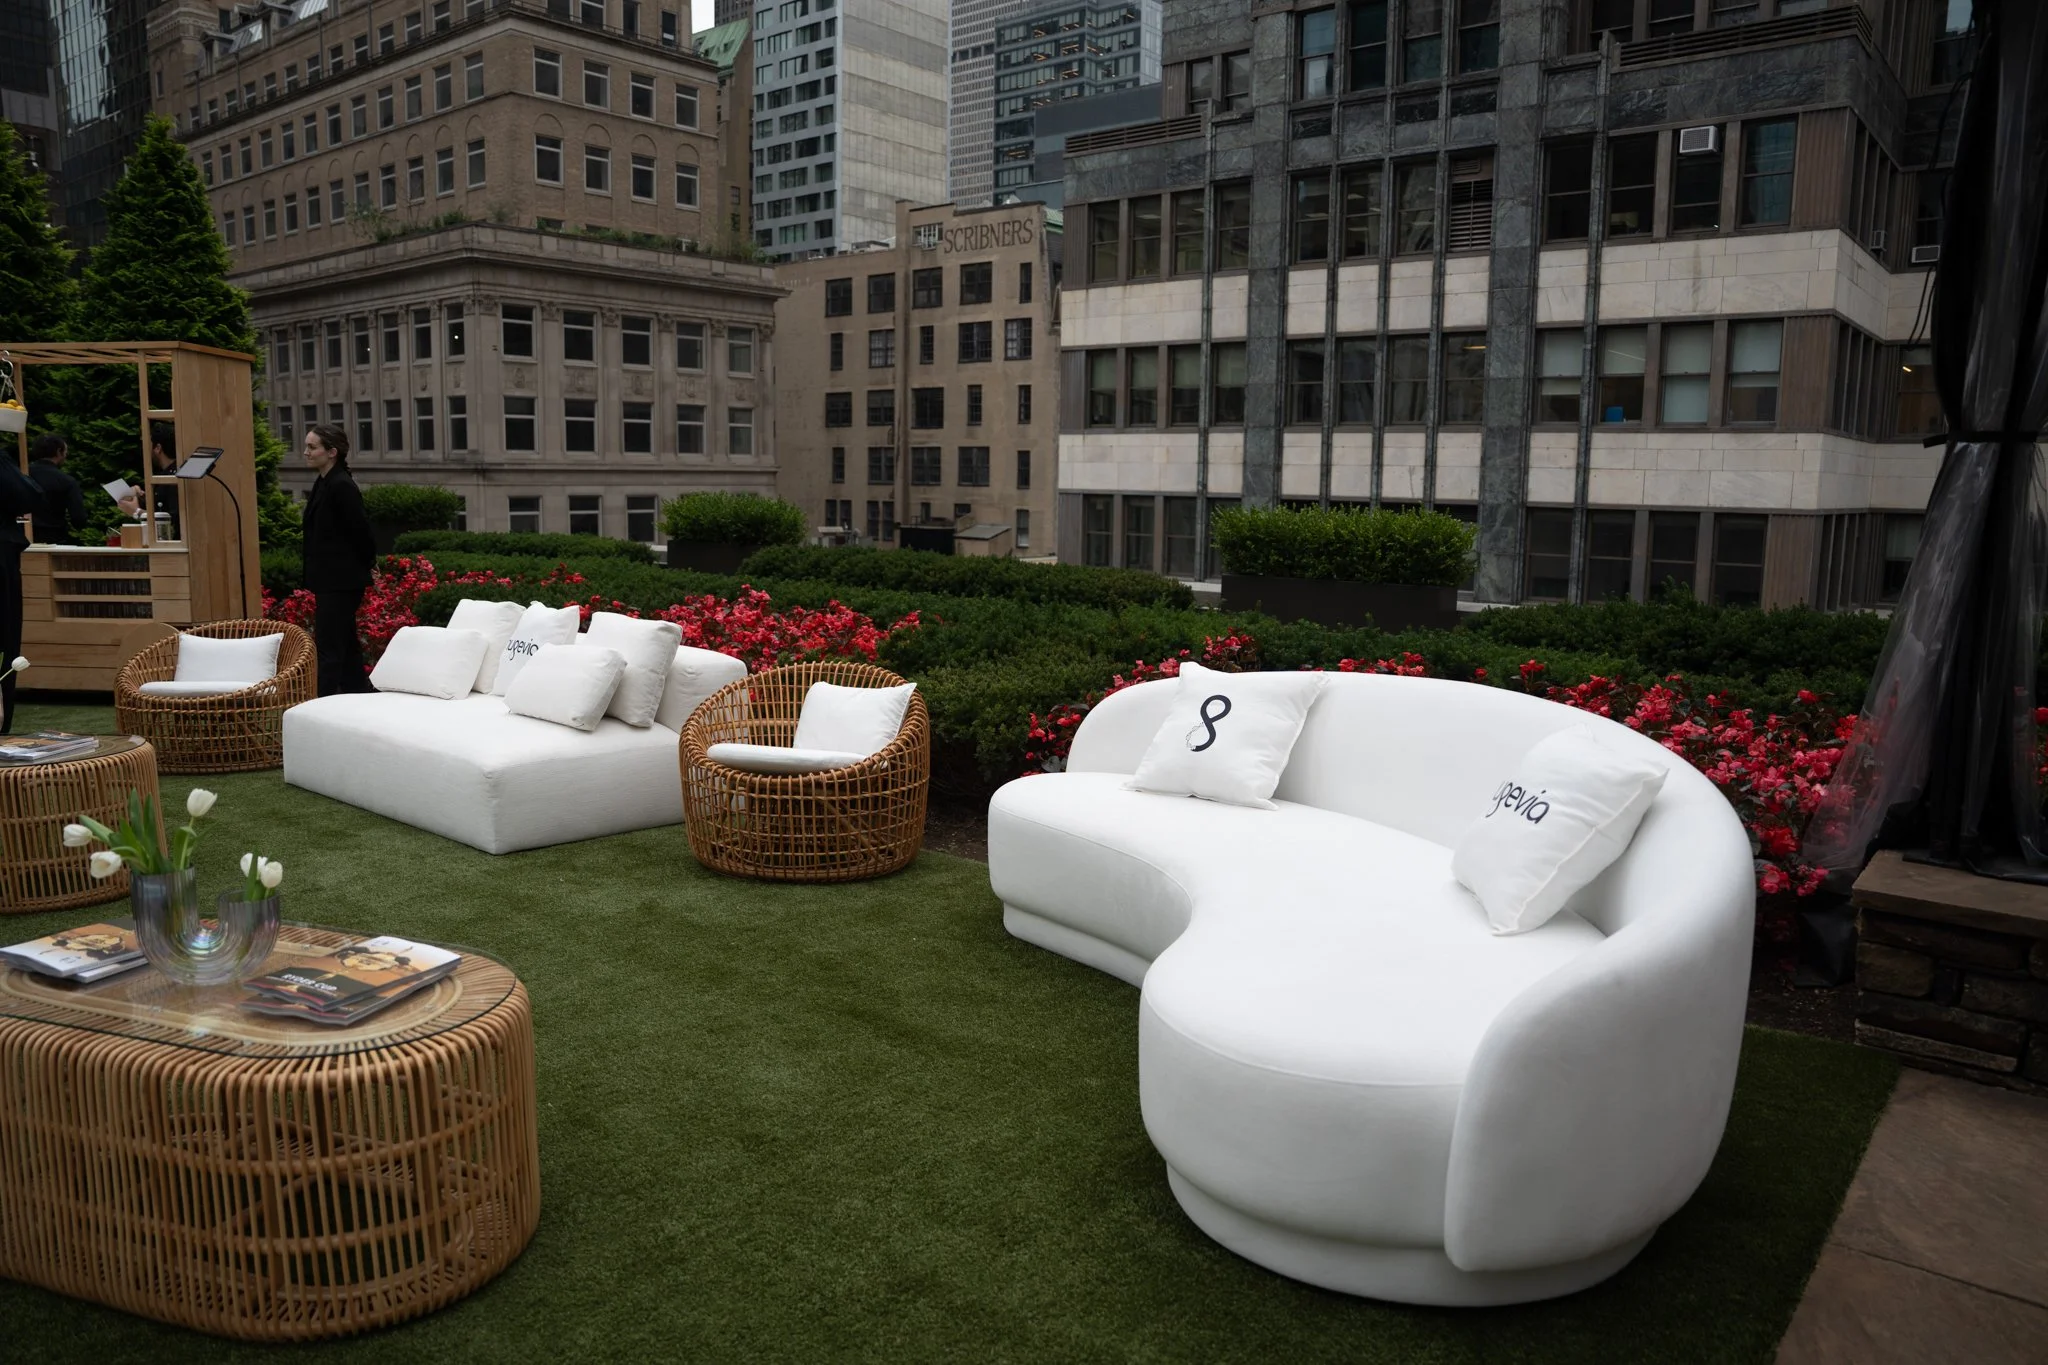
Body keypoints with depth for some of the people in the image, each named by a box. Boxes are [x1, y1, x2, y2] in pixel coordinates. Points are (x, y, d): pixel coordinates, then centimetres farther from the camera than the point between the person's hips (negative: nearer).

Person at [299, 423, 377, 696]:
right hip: (330, 580, 10)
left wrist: (367, 565, -4)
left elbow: (360, 531, -17)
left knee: (328, 647, -8)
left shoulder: (341, 486, -17)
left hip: (340, 581, -10)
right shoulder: (324, 483, 12)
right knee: (346, 646, 15)